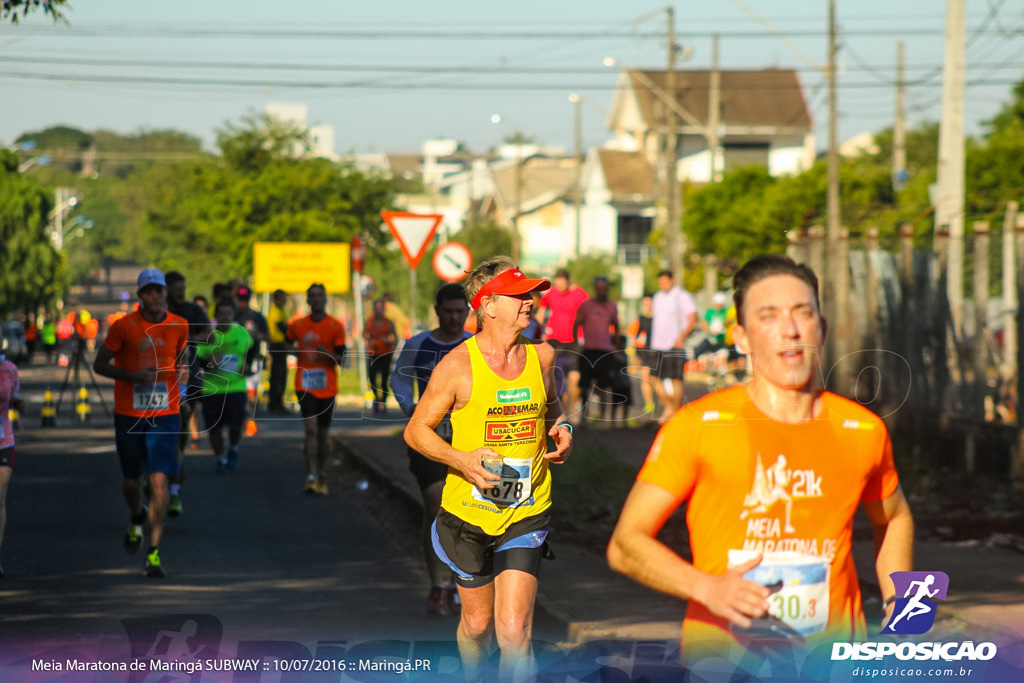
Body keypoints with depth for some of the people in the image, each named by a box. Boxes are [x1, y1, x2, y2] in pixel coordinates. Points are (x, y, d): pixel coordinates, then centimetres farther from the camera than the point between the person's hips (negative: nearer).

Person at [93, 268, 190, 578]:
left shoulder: (179, 326, 2)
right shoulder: (124, 326, -6)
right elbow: (99, 364, -1)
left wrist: (183, 370, -4)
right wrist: (133, 376, -16)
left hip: (165, 414, 0)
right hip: (129, 413, 0)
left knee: (159, 480, -11)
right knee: (131, 480, 10)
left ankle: (154, 552, -8)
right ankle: (137, 518, 45)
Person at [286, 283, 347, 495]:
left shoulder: (336, 326, -1)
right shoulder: (298, 325, 4)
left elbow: (341, 359, -2)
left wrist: (328, 355, -21)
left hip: (327, 388, 1)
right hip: (305, 386, -1)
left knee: (323, 434, 10)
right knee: (311, 428, -17)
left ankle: (322, 479, 23)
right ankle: (311, 476, -22)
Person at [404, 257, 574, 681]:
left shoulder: (541, 356, 2)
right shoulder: (458, 364, -11)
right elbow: (416, 431, -5)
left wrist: (562, 429, 1)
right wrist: (462, 460, -21)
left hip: (526, 515, 1)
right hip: (470, 512, -1)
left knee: (514, 630, -13)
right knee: (478, 623, 15)